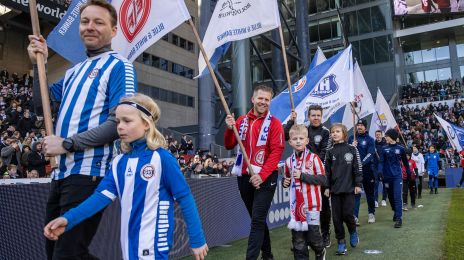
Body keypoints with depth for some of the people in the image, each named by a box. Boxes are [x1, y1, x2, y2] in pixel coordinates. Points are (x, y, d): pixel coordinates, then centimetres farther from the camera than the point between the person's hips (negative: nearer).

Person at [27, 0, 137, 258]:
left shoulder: (118, 65, -7)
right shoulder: (74, 71, 19)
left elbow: (119, 123, -18)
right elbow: (42, 102, 25)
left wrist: (67, 144, -15)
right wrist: (39, 64, 13)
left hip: (88, 173, -9)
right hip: (62, 173, 9)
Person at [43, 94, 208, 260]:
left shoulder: (162, 159, -14)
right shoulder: (119, 162, 4)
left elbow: (185, 198, -11)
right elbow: (103, 195, -3)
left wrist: (197, 240, -8)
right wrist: (68, 219, -17)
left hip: (154, 246, -6)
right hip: (129, 245, 6)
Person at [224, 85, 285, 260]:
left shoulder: (274, 123, -4)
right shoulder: (242, 120, 8)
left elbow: (277, 152, -12)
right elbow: (229, 146, 7)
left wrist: (262, 175, -20)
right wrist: (230, 129, -11)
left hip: (265, 177, -4)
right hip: (244, 176, 5)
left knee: (258, 220, -6)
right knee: (257, 219, 17)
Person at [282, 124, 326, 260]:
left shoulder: (313, 158, -7)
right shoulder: (289, 161, 6)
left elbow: (322, 179, -12)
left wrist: (303, 176, -18)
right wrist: (285, 182, -1)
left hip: (312, 204, -3)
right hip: (296, 204, 4)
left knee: (312, 234, 3)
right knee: (297, 237, 7)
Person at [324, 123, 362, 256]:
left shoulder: (352, 149, -1)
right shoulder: (330, 152, 5)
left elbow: (358, 168, -1)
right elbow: (327, 171, 6)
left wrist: (358, 184, -5)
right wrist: (327, 187, 2)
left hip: (349, 188, -2)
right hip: (335, 189, 2)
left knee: (347, 214, -3)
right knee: (336, 217, 3)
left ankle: (353, 231, 28)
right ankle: (341, 242, 16)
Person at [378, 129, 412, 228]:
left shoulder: (400, 149, 1)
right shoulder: (384, 149, 2)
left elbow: (405, 161, 13)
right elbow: (381, 162, -4)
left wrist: (408, 173, 20)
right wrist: (380, 172, -19)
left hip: (397, 176, -2)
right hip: (387, 176, 2)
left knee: (397, 197, -11)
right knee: (391, 196, 12)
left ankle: (399, 218, -11)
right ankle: (396, 212, 34)